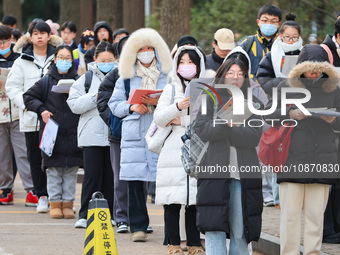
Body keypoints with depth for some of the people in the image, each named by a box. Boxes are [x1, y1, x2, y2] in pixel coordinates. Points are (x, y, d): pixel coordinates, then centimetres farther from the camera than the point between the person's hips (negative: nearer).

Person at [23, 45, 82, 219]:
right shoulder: (46, 82, 6)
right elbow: (28, 97, 9)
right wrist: (41, 109, -5)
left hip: (73, 133, 0)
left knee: (71, 170, 1)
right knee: (54, 170, 1)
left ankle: (68, 203, 8)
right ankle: (55, 203, 7)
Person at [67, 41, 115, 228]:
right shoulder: (86, 79, 7)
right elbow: (74, 105, -1)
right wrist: (95, 97, -11)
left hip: (114, 135, 1)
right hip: (92, 135, -1)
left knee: (110, 176, 4)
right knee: (92, 175, -6)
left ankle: (108, 215, 13)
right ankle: (85, 215, -3)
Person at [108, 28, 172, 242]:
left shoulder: (168, 75, 8)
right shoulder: (126, 77, 15)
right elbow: (115, 104, 13)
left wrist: (159, 103, -13)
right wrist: (132, 107, -5)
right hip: (134, 134, 2)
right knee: (135, 180, -2)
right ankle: (138, 226, 4)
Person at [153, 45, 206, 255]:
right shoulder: (171, 90, 12)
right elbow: (158, 118, 2)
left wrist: (182, 121, -4)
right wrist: (177, 107, -15)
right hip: (174, 150, 0)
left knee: (196, 200, 0)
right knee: (173, 200, -4)